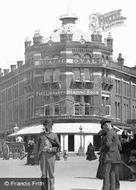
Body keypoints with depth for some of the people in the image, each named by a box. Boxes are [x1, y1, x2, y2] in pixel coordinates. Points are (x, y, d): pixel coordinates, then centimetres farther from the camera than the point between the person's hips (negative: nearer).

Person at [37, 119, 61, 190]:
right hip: (42, 156, 2)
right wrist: (39, 153, 8)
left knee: (51, 174, 0)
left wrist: (51, 149, -11)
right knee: (43, 174, 3)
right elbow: (38, 146, 17)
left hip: (50, 156, -2)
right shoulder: (41, 135, 12)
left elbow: (58, 147, 3)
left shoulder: (54, 135, 4)